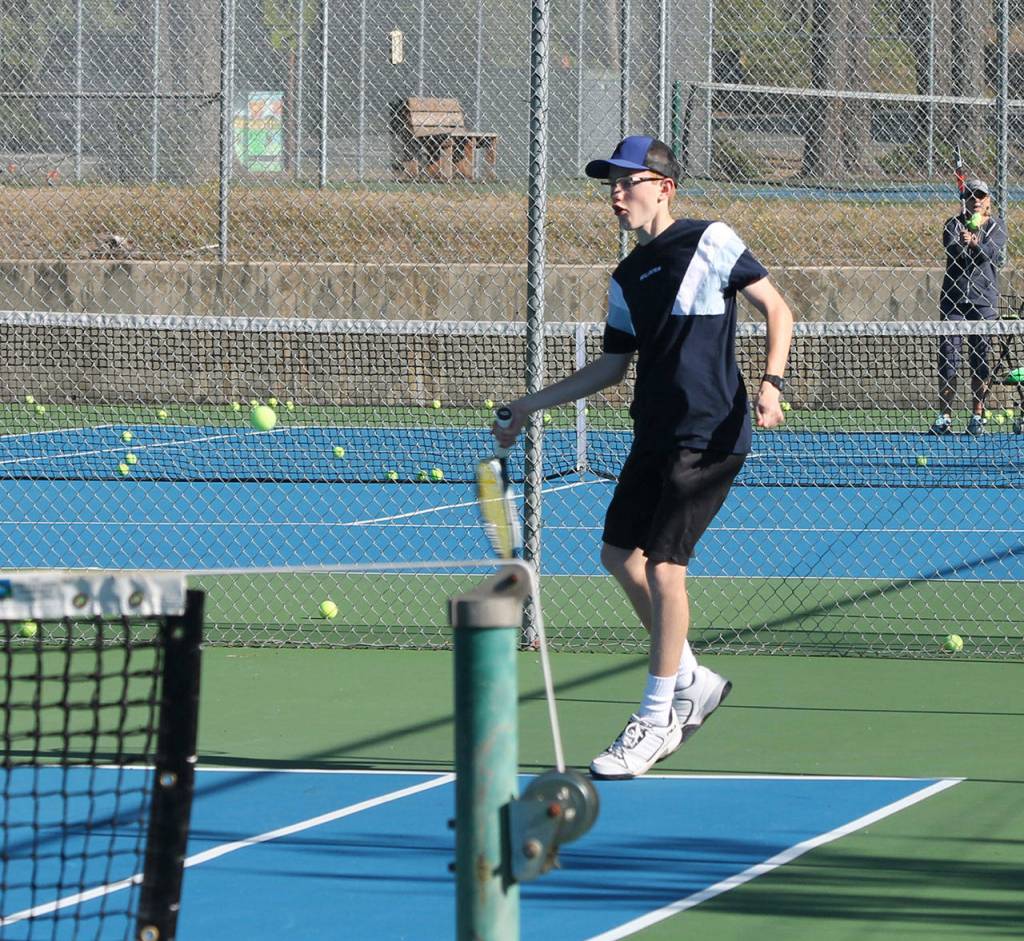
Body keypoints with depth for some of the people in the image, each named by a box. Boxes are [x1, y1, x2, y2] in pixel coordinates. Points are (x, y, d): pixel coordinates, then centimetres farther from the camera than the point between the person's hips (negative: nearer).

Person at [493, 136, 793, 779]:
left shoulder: (710, 242, -7)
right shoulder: (628, 278, 13)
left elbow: (777, 309, -5)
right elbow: (614, 366, 21)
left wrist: (771, 382, -19)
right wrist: (536, 403, 19)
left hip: (710, 436, -8)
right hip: (655, 434, 8)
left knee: (663, 565, -12)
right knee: (620, 553, 10)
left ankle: (654, 725, -5)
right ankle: (691, 681, 27)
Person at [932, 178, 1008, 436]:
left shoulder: (997, 226, 7)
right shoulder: (954, 224, 7)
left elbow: (995, 254, -11)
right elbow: (951, 250, -12)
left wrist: (975, 244, -30)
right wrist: (963, 243, -33)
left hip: (983, 300, 0)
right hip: (954, 298, 0)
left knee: (981, 359, 1)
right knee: (948, 356, -4)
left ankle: (977, 415, 8)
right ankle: (944, 416, -2)